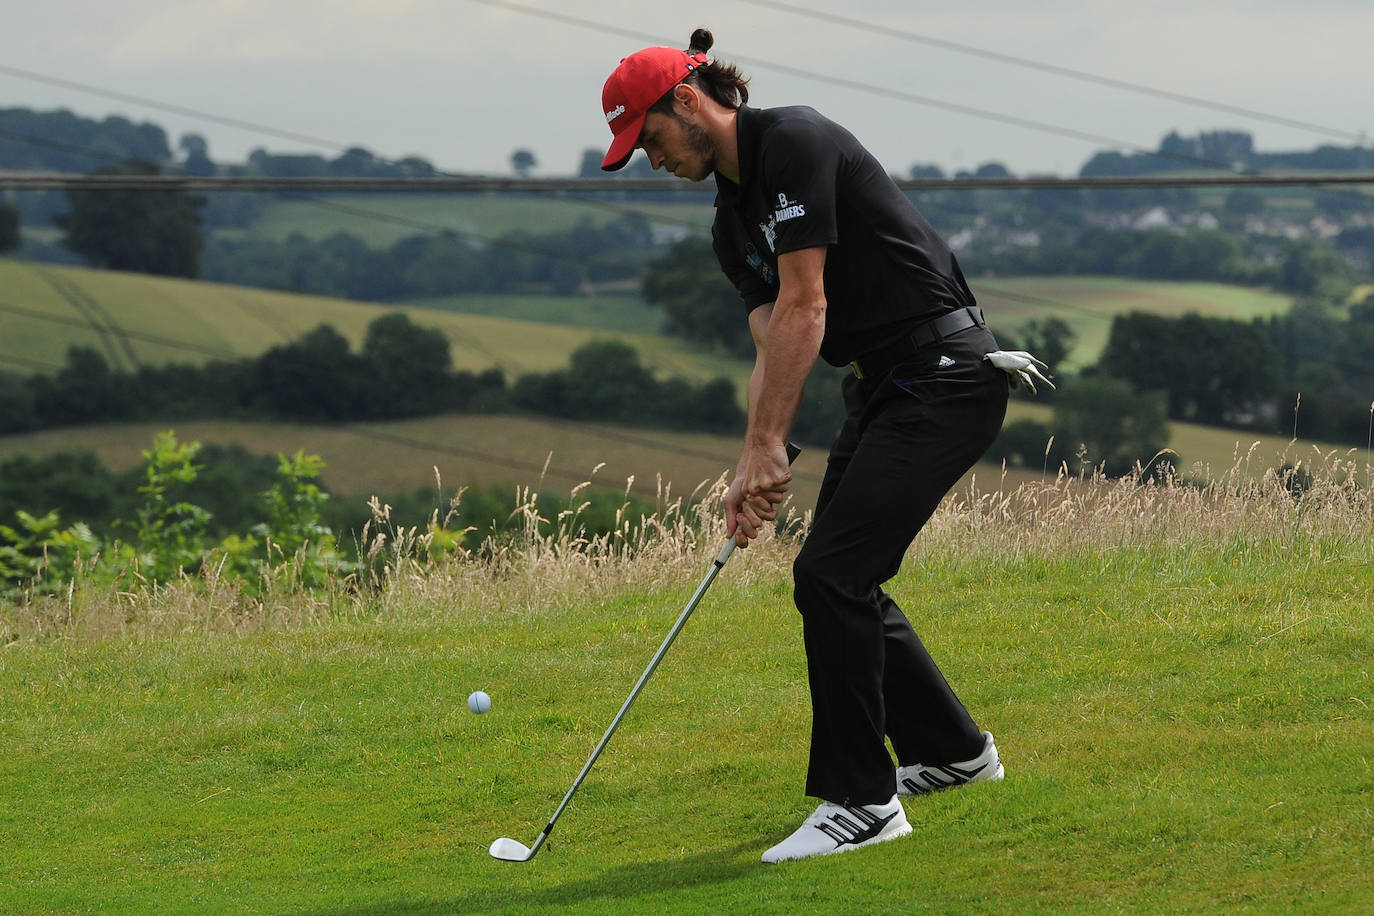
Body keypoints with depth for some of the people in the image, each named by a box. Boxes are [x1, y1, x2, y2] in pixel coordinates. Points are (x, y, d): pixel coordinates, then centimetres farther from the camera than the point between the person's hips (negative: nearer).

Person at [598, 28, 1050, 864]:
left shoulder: (794, 144, -15)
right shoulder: (734, 220, 14)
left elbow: (805, 308, -19)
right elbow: (773, 345, 8)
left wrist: (766, 448, -18)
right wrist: (757, 465, -7)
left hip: (945, 377, -10)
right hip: (885, 385, 10)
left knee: (831, 575, -15)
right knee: (840, 578, 16)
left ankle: (862, 801, -8)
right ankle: (951, 750, 33)